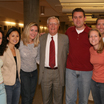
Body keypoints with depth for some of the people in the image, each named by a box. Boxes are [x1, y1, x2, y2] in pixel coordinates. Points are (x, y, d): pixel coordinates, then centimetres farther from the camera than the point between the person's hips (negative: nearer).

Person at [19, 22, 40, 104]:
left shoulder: (37, 44, -4)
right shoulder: (20, 43, -17)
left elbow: (37, 58, 6)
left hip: (34, 72, 4)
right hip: (23, 73, -4)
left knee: (31, 95, 16)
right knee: (26, 97, -1)